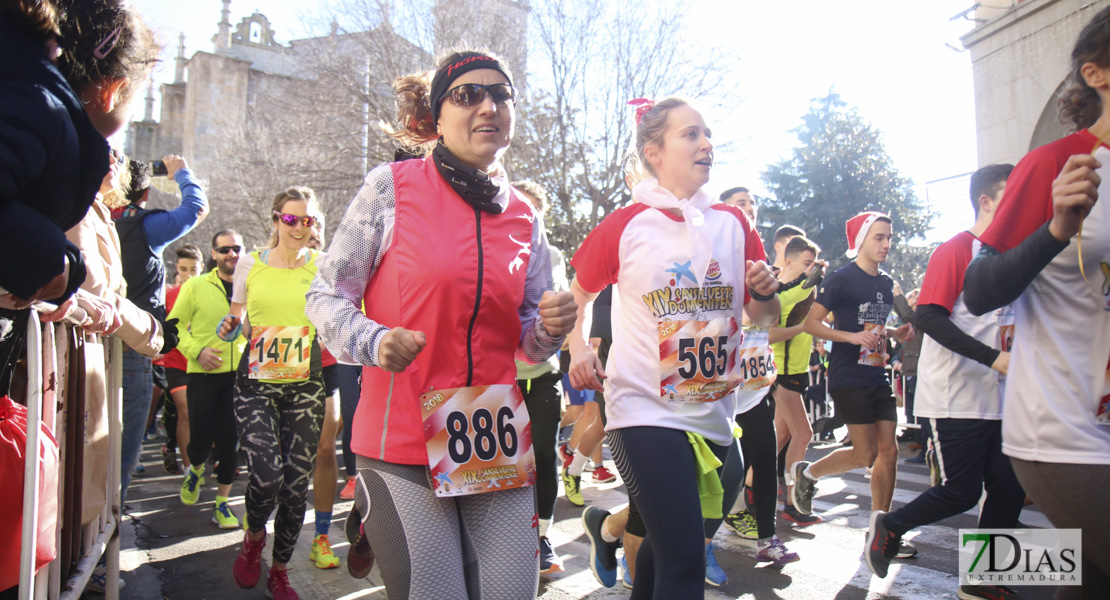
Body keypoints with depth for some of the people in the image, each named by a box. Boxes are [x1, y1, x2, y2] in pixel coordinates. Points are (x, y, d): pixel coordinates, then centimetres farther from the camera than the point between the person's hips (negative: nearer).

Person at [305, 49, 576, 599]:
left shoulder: (523, 216, 8)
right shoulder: (392, 186, -4)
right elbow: (325, 297, 0)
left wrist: (552, 328, -7)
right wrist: (374, 343, -18)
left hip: (496, 441, 4)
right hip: (402, 440, -4)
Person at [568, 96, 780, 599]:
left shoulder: (733, 224, 6)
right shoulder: (625, 225, -4)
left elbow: (763, 317, 13)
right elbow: (578, 296, 8)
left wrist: (764, 293, -10)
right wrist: (578, 350, -9)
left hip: (712, 412, 5)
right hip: (646, 411, -5)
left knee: (668, 542, 21)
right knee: (684, 558, -11)